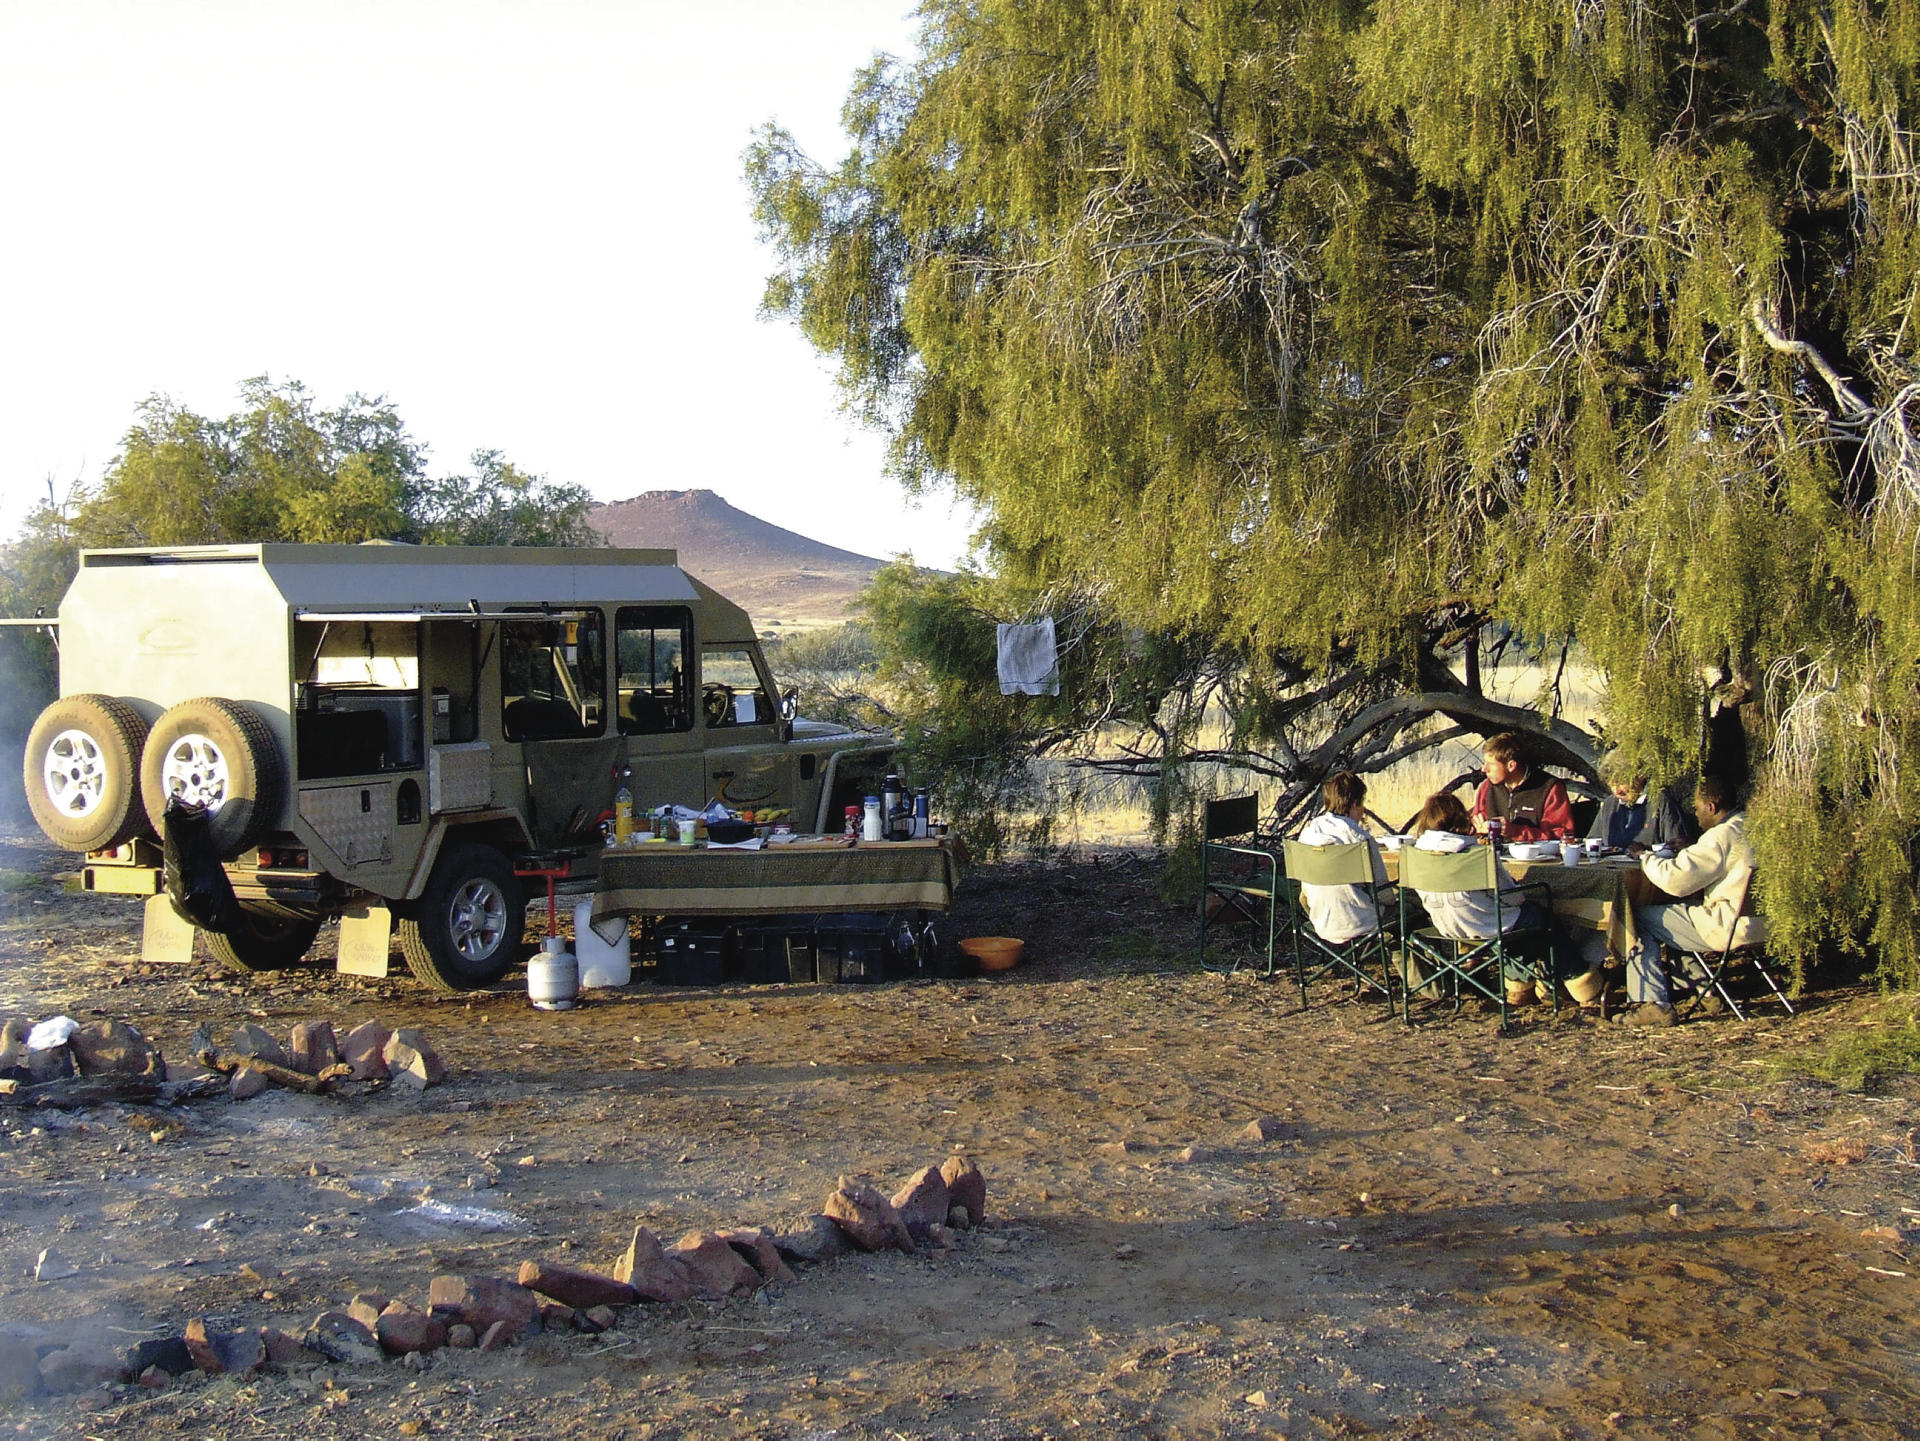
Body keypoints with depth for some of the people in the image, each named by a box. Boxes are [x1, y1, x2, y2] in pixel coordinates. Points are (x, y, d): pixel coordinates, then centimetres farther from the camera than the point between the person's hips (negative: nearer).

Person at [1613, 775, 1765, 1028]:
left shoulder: (1723, 835, -19)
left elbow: (1674, 879, -22)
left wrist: (1644, 855, -5)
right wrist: (1690, 850, 16)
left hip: (1733, 927, -10)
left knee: (1639, 919, -3)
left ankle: (1653, 1004, -6)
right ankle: (1703, 986, 27)